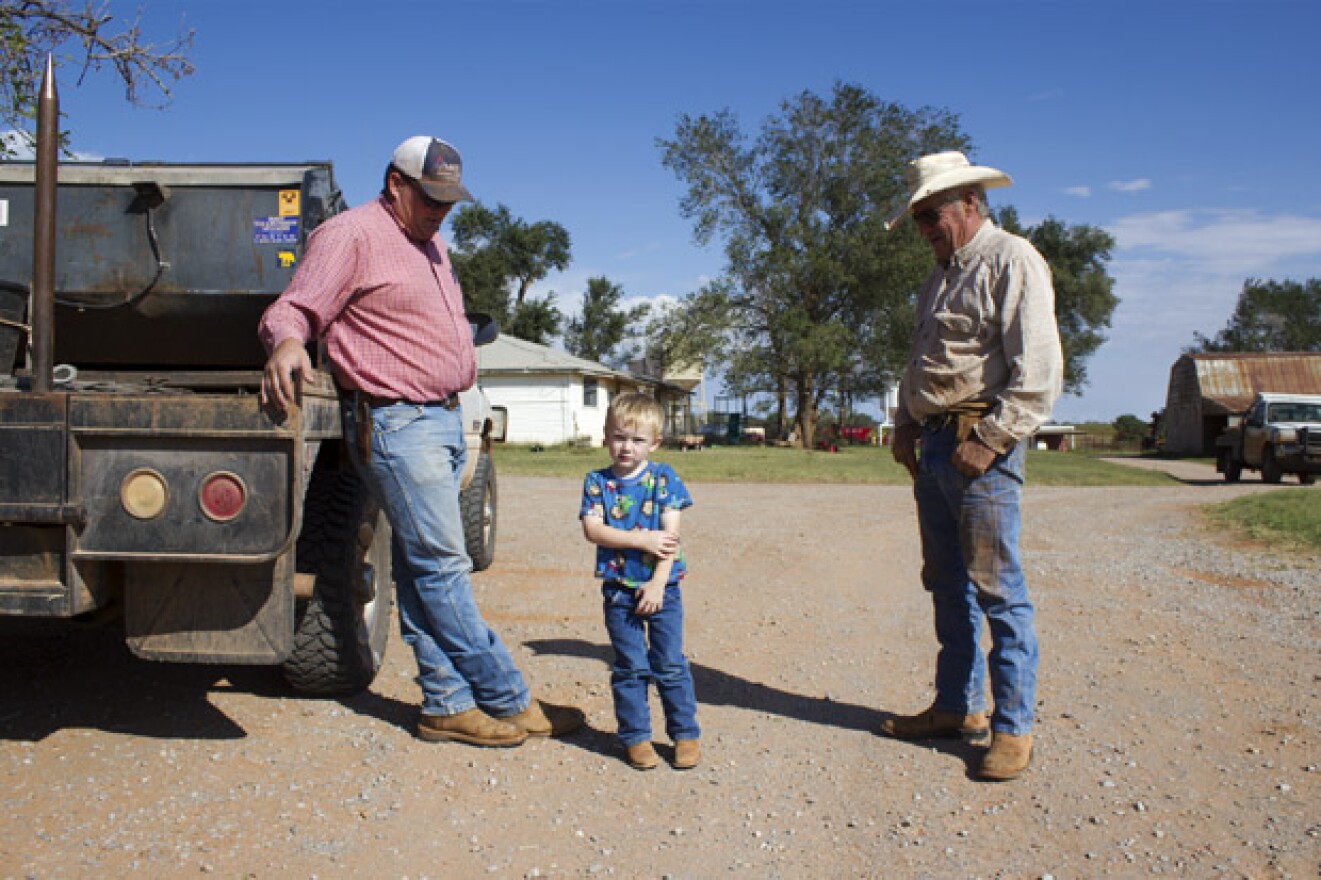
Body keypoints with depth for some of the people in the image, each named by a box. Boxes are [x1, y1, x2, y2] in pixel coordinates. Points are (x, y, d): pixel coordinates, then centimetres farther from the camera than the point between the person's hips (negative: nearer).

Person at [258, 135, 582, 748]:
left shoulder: (431, 245, 22)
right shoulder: (351, 234, -5)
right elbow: (294, 308, -14)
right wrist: (286, 342, -34)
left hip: (445, 419, 9)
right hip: (396, 424, -9)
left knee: (423, 568, 10)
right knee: (442, 566, -5)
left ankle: (447, 705, 13)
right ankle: (509, 703, 0)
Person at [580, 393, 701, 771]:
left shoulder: (664, 478, -1)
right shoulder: (597, 482, 1)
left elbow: (670, 535, -7)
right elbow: (592, 529, -11)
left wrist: (658, 583, -15)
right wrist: (642, 540, -18)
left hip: (661, 587, -1)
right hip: (619, 588, 1)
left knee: (670, 664, 3)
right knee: (630, 668, 6)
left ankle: (685, 733, 16)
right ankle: (636, 736, 17)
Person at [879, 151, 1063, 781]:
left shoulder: (1011, 261, -7)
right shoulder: (941, 275, 21)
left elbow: (1038, 368, -16)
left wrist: (991, 439, -19)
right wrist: (905, 425, 15)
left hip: (979, 448, -9)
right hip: (933, 446, 9)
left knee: (996, 588, -6)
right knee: (947, 585, 13)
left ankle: (1013, 729, 4)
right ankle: (958, 707, 24)